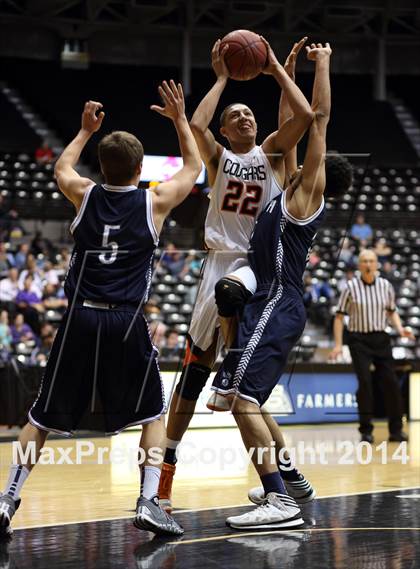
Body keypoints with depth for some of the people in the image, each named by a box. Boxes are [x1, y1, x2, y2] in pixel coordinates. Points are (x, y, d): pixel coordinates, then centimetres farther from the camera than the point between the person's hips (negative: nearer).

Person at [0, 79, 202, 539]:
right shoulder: (155, 202, 3)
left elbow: (61, 168, 33)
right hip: (125, 322, -2)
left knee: (44, 415, 13)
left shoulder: (85, 195, 7)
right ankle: (148, 503, 2)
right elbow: (194, 167, 23)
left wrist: (85, 130, 43)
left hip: (80, 318, 2)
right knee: (152, 414, 14)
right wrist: (180, 119, 30)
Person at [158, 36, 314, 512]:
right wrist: (221, 78, -1)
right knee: (192, 374, 0)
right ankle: (165, 474, 8)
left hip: (260, 262, -2)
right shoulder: (218, 157, 11)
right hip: (220, 260, 2)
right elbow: (196, 126, -11)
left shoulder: (271, 152, 10)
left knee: (229, 291, -41)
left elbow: (305, 116, -8)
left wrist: (276, 70, 1)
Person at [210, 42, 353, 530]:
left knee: (241, 398, -19)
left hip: (275, 307, -10)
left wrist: (323, 64, 0)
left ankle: (280, 501, -24)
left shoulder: (309, 192, -4)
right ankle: (281, 483, 21)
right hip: (270, 306, 10)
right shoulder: (296, 191, 18)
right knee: (240, 399, 16)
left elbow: (318, 118, -8)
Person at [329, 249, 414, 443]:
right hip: (359, 339, -3)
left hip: (381, 339, 3)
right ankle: (366, 430, 2)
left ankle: (396, 430, 9)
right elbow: (339, 316, 0)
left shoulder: (386, 286, 4)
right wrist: (338, 344, -6)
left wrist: (400, 329, 0)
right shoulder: (351, 287, -4)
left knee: (391, 381, -1)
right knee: (365, 382, -9)